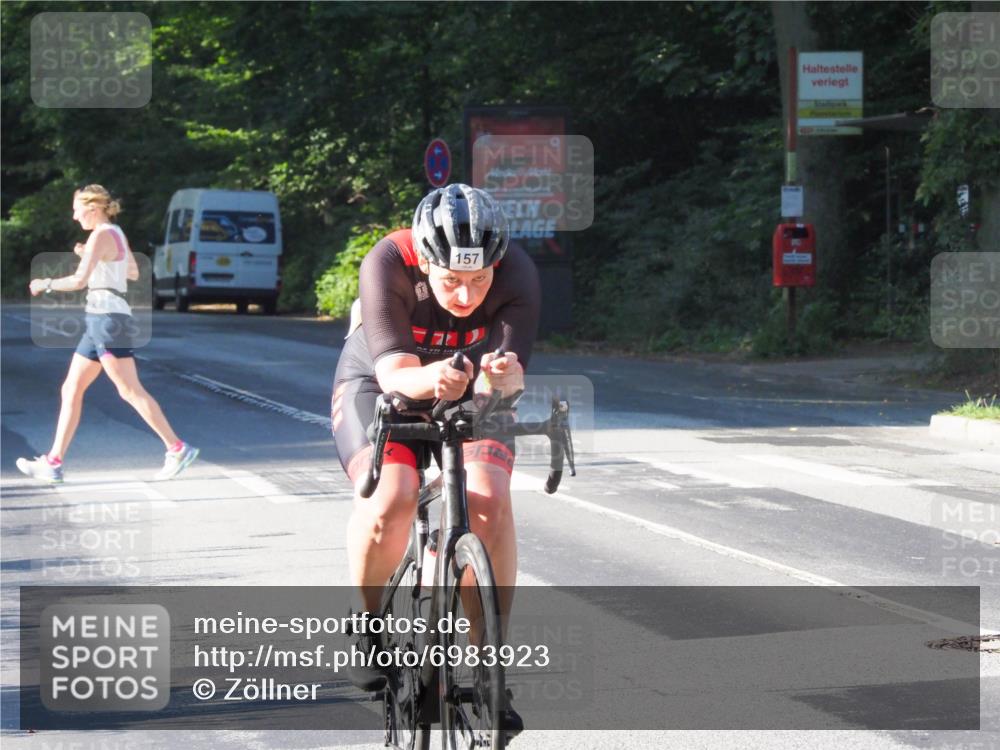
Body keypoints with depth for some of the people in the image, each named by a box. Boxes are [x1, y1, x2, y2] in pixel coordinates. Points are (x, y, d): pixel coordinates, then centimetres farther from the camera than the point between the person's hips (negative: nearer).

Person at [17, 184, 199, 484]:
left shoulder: (101, 236, -13)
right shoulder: (118, 234, 15)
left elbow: (79, 280, -22)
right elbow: (133, 273, 30)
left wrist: (45, 284, -6)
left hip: (107, 318, -10)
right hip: (99, 320, 10)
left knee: (131, 391, -10)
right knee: (71, 390, 9)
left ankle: (177, 449, -8)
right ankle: (53, 463, 9)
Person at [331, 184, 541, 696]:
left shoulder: (517, 275, -28)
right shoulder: (387, 265, -32)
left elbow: (511, 368, -35)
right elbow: (394, 371, -38)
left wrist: (505, 376, -59)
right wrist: (431, 380, -60)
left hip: (470, 395, 2)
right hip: (378, 385, -2)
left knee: (489, 498, -25)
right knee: (390, 496, -30)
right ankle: (369, 624, -3)